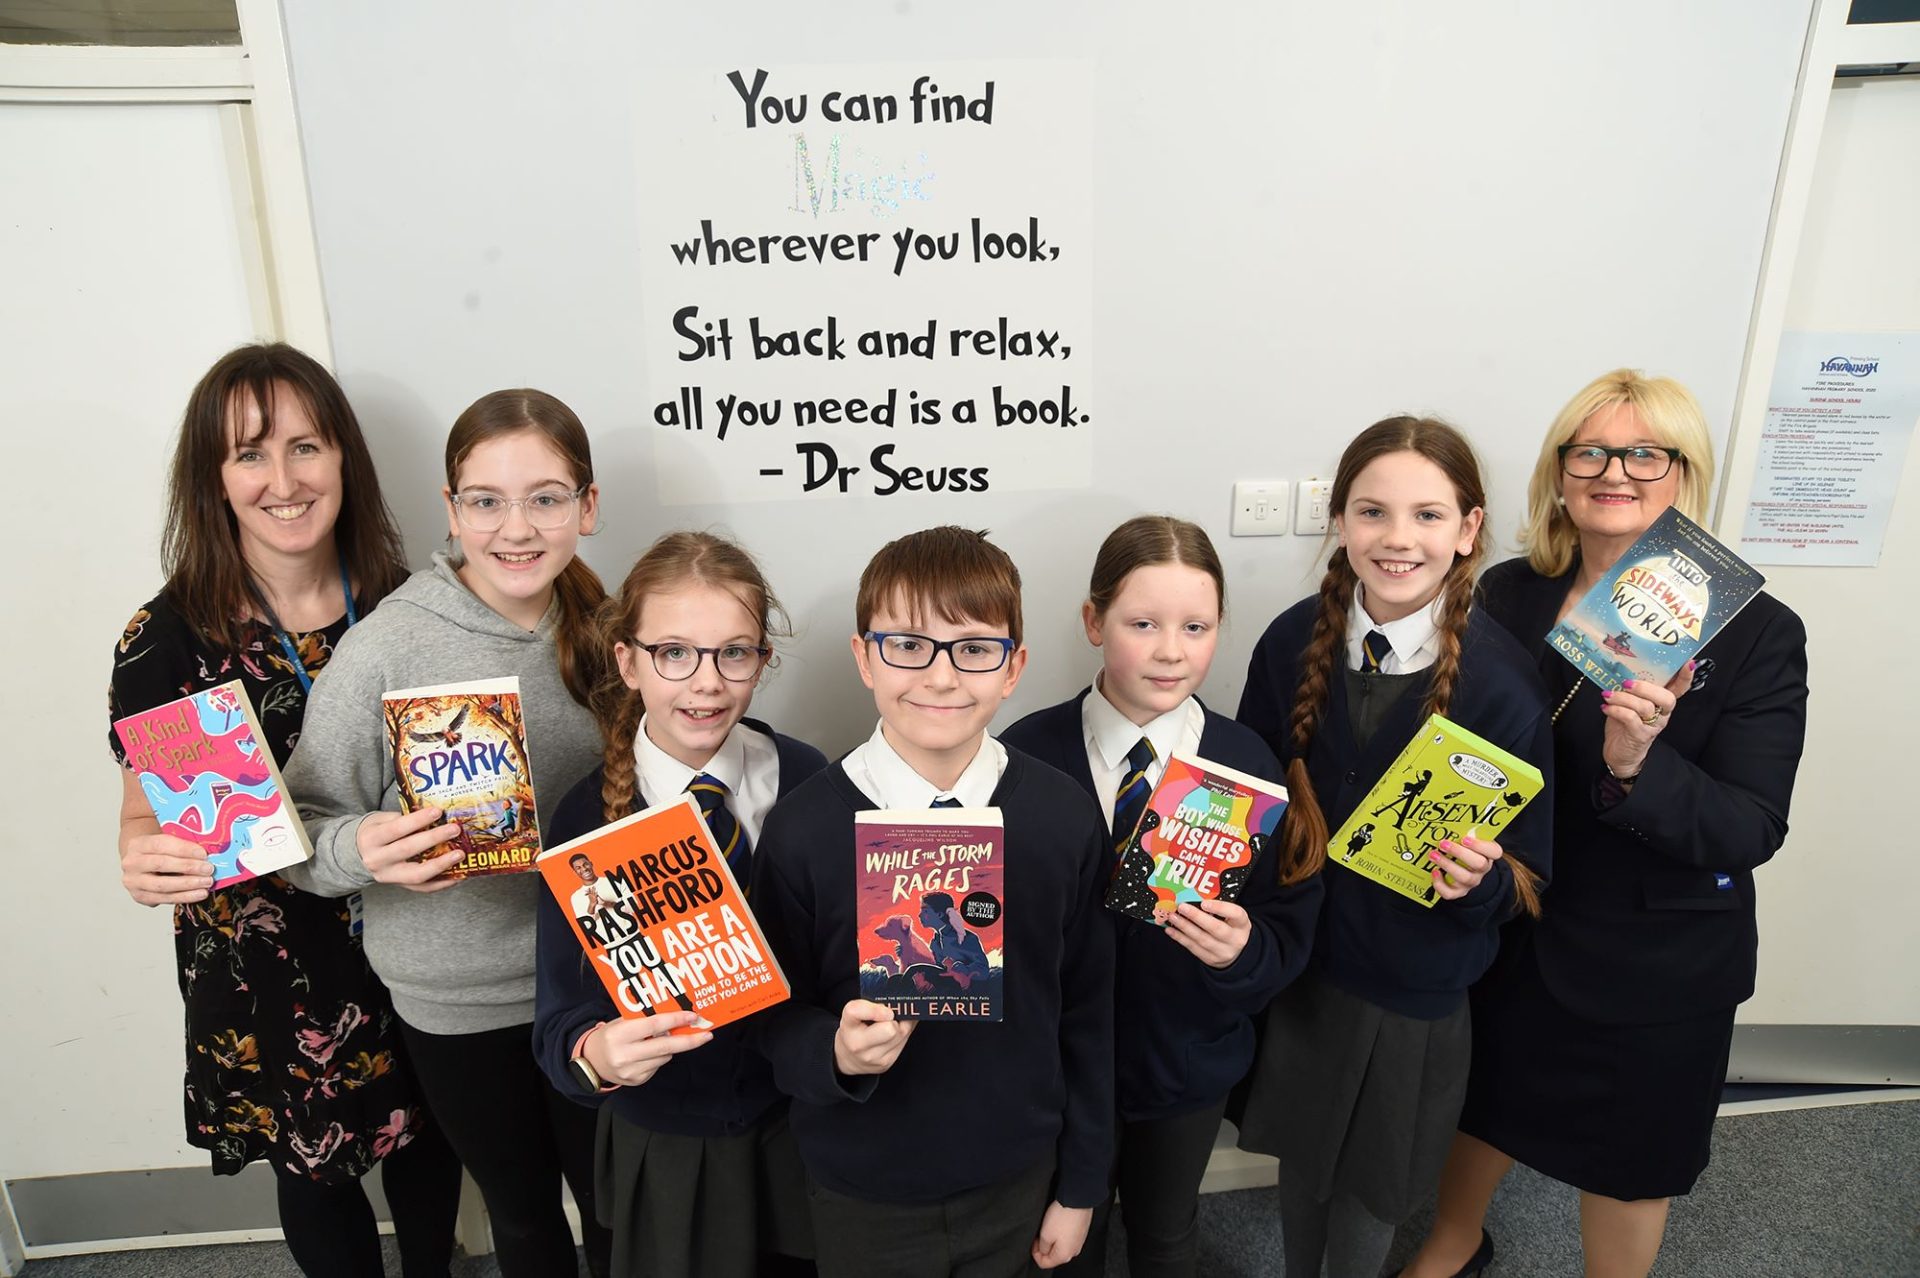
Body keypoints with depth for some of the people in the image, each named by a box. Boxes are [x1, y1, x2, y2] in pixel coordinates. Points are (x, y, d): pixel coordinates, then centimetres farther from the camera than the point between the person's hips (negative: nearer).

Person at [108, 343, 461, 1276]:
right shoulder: (168, 638, -14)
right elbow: (145, 815, -6)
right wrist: (142, 859, -27)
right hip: (266, 964, -2)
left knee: (427, 1144, 22)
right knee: (313, 1165, 18)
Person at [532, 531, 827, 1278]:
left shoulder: (808, 781, -13)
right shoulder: (586, 816, -16)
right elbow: (559, 1016, -16)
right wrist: (594, 1054, -35)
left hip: (802, 1132, 1)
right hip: (663, 1152, -1)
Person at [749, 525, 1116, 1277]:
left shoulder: (1065, 819, -12)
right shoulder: (802, 829, -17)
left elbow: (1086, 1015, -3)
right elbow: (774, 1018, -7)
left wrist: (1079, 1185, 4)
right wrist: (835, 1051, -28)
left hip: (1016, 1179, 1)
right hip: (862, 1194, -1)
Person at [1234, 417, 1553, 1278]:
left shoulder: (1502, 681, -20)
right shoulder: (1295, 641, -12)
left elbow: (1529, 882, -11)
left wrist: (1479, 879, -32)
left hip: (1419, 988, -2)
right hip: (1298, 957, 3)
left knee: (1374, 1182, 21)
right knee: (1300, 1151, 26)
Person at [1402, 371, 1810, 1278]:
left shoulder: (1756, 633, -16)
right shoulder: (1507, 597, -9)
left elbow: (1753, 831, -20)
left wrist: (1638, 767, -37)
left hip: (1658, 961, -2)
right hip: (1506, 926, 3)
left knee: (1627, 1163, 20)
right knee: (1484, 1107, 26)